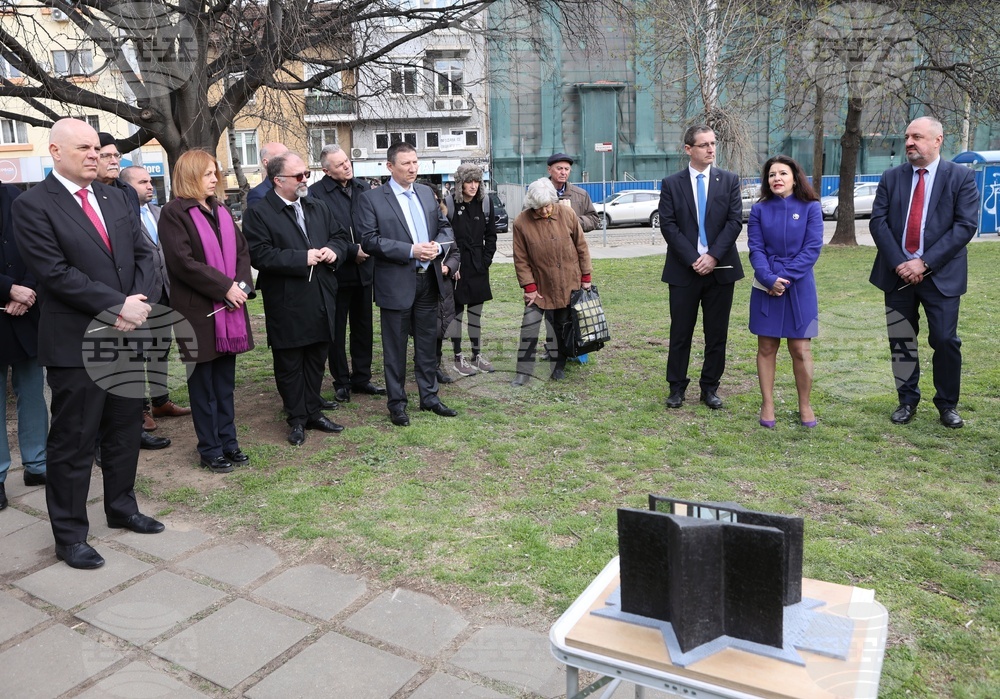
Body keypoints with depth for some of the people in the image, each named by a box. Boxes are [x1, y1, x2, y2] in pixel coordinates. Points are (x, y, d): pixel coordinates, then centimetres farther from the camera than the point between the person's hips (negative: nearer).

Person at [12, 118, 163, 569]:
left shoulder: (115, 198, 11)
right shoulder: (32, 206, -8)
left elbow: (143, 253, 8)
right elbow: (55, 273, -16)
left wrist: (138, 303, -8)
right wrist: (116, 306, -19)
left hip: (127, 335, 6)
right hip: (75, 343, -6)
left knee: (125, 429, 17)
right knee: (73, 442, 4)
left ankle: (121, 507, 35)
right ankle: (69, 535, 19)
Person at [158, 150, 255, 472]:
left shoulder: (221, 212, 14)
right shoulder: (173, 214, -8)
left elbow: (242, 250, 10)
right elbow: (183, 262, -17)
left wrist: (242, 284, -7)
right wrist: (225, 287, -17)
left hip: (230, 309, 6)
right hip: (198, 312, -6)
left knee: (225, 382, 13)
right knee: (203, 384, 4)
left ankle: (228, 442, 23)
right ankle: (210, 450, 14)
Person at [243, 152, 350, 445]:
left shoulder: (318, 207, 12)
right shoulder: (258, 213, -8)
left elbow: (341, 236, 19)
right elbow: (259, 255, -18)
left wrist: (334, 250, -4)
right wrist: (302, 258, -20)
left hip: (321, 300, 6)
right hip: (287, 304, -5)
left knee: (317, 358, 14)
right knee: (289, 363, 6)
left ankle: (313, 412, 28)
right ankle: (297, 419, 20)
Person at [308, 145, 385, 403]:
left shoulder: (363, 188, 7)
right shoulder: (317, 193, -10)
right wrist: (352, 251, -15)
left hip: (364, 269, 5)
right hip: (336, 271, -5)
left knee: (363, 327, 13)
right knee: (337, 330, 6)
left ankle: (362, 377, 26)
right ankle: (341, 382, 19)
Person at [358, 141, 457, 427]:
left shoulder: (427, 192, 11)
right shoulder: (372, 198, -6)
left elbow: (445, 227, 14)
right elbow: (369, 240, -14)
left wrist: (437, 245, -9)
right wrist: (411, 251, -20)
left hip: (428, 280, 5)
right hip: (396, 283, -5)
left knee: (427, 343, 15)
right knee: (395, 347, 6)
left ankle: (429, 396, 28)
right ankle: (396, 402, 19)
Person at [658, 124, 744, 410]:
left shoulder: (729, 180, 6)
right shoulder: (671, 184, 2)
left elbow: (735, 220, -2)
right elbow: (668, 225, -5)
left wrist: (714, 256, -14)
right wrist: (692, 259, -14)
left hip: (721, 269, 2)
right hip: (684, 270, -1)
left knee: (717, 333, 7)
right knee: (680, 332, 5)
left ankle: (710, 387, 18)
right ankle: (677, 387, 16)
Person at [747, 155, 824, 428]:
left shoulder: (810, 207, -1)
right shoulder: (759, 209, 3)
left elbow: (813, 248, -7)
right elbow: (755, 248, -2)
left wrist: (785, 277, -15)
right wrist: (770, 279, -17)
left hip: (799, 287, -1)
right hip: (766, 287, 1)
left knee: (800, 349, 2)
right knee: (766, 347, 5)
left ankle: (805, 406, 15)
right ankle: (767, 404, 14)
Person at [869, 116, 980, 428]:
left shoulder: (961, 177, -1)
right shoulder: (891, 178, 6)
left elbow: (966, 225, -9)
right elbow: (878, 222, -1)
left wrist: (925, 262, -17)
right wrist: (898, 263, -12)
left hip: (940, 274, -2)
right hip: (897, 273, 2)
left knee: (945, 341, 0)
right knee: (901, 341, 8)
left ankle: (947, 403, 18)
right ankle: (907, 400, 22)